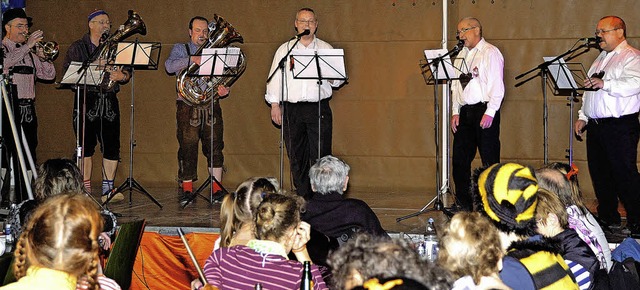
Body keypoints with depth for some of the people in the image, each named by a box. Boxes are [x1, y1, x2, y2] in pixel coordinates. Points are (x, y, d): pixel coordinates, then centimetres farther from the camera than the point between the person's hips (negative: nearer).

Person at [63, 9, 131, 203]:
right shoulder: (77, 48, 5)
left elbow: (127, 71, 14)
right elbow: (68, 72, -8)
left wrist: (122, 75, -10)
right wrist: (95, 65, -16)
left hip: (109, 100, 3)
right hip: (86, 99, -3)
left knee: (112, 145, -2)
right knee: (86, 146, -2)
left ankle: (108, 189, 4)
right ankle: (85, 190, 4)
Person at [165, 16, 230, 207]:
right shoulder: (180, 49, 11)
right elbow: (169, 66, -10)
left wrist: (224, 90, -8)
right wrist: (191, 60, -23)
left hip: (211, 105, 2)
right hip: (188, 106, -2)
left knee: (215, 147, -2)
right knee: (188, 148, -3)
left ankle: (217, 189, 4)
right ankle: (187, 191, 4)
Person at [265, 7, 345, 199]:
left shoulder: (326, 49, 11)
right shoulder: (285, 49, 13)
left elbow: (337, 81, 9)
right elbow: (275, 78, 10)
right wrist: (275, 105, 1)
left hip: (319, 109, -1)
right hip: (292, 109, 1)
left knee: (320, 155, -8)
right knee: (296, 156, 3)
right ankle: (302, 197, 10)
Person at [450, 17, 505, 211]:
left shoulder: (490, 53, -5)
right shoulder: (462, 55, 17)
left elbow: (497, 86, -11)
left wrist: (489, 113, -18)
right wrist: (455, 112, 9)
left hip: (484, 110, -7)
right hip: (464, 112, 7)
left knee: (489, 159, -4)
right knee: (460, 158, 7)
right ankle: (463, 203, 15)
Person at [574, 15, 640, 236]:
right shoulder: (600, 59, 22)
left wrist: (605, 83, -32)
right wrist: (583, 117, 18)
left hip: (620, 126, -9)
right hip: (596, 126, 9)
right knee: (599, 174, 12)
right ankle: (608, 218, 23)